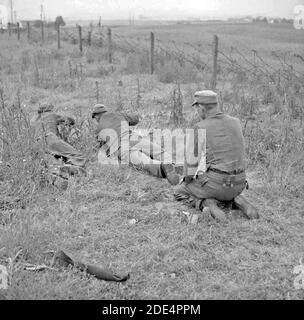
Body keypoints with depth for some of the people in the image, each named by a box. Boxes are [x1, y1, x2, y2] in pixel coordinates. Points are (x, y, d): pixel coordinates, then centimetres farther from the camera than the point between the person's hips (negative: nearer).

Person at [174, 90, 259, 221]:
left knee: (179, 192, 20)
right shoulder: (236, 123, 7)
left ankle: (206, 203, -7)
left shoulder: (201, 128, -10)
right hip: (237, 184, 5)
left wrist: (186, 180, 13)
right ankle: (238, 201, 7)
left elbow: (192, 159, -5)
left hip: (214, 181, -5)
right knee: (226, 194, 41)